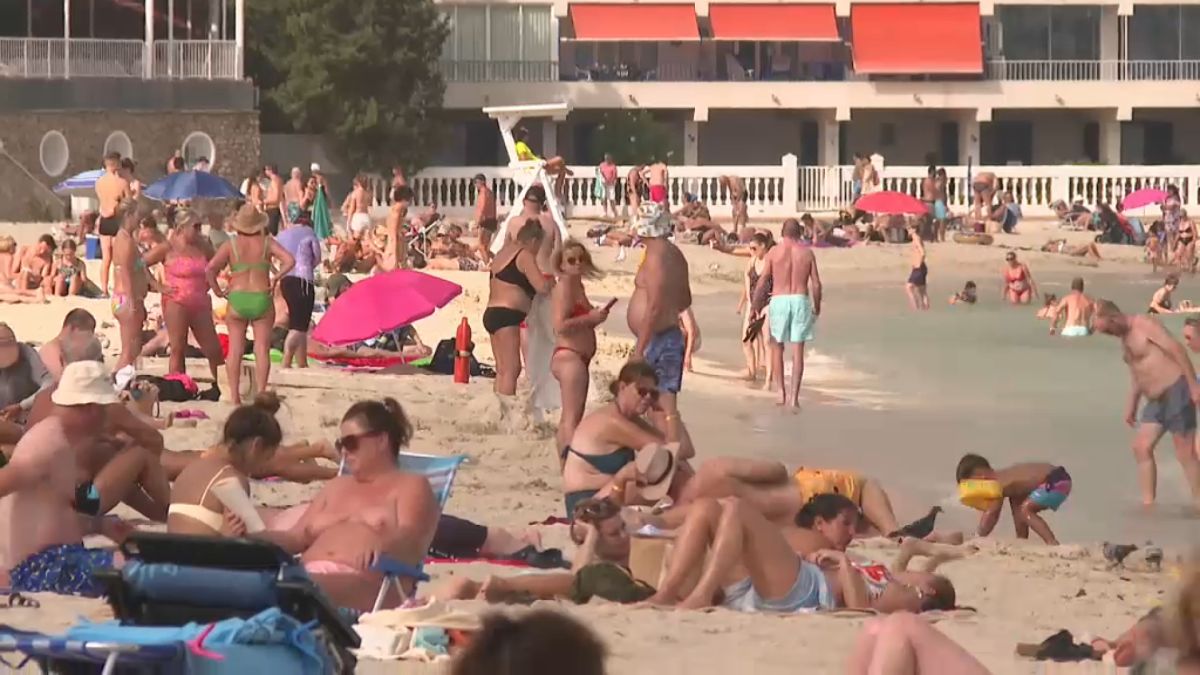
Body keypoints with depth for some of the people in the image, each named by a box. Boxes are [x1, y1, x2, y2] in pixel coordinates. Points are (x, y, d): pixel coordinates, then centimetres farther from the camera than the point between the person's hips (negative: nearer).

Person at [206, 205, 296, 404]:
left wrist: (217, 289, 2)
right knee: (262, 349, 3)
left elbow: (210, 268, -9)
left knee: (235, 349, 5)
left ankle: (235, 396, 2)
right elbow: (290, 261, -9)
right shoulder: (267, 243, 2)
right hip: (262, 299, 0)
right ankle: (260, 394, -1)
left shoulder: (230, 245, 0)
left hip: (237, 299, 0)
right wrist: (275, 278, 0)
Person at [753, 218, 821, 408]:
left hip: (779, 300, -1)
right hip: (801, 300, 1)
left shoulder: (774, 252, -1)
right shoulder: (807, 253, 2)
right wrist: (817, 306, 16)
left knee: (777, 348, 13)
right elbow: (816, 284, 2)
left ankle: (781, 392, 8)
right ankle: (794, 396, -2)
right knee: (797, 351, 3)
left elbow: (762, 283, -3)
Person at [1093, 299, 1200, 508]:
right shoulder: (1125, 337, 16)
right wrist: (1131, 404, 23)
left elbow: (1177, 349, -18)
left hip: (1176, 391, -10)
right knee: (1141, 448, 5)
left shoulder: (1144, 324, -12)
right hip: (1157, 399, 10)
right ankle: (1148, 504, 7)